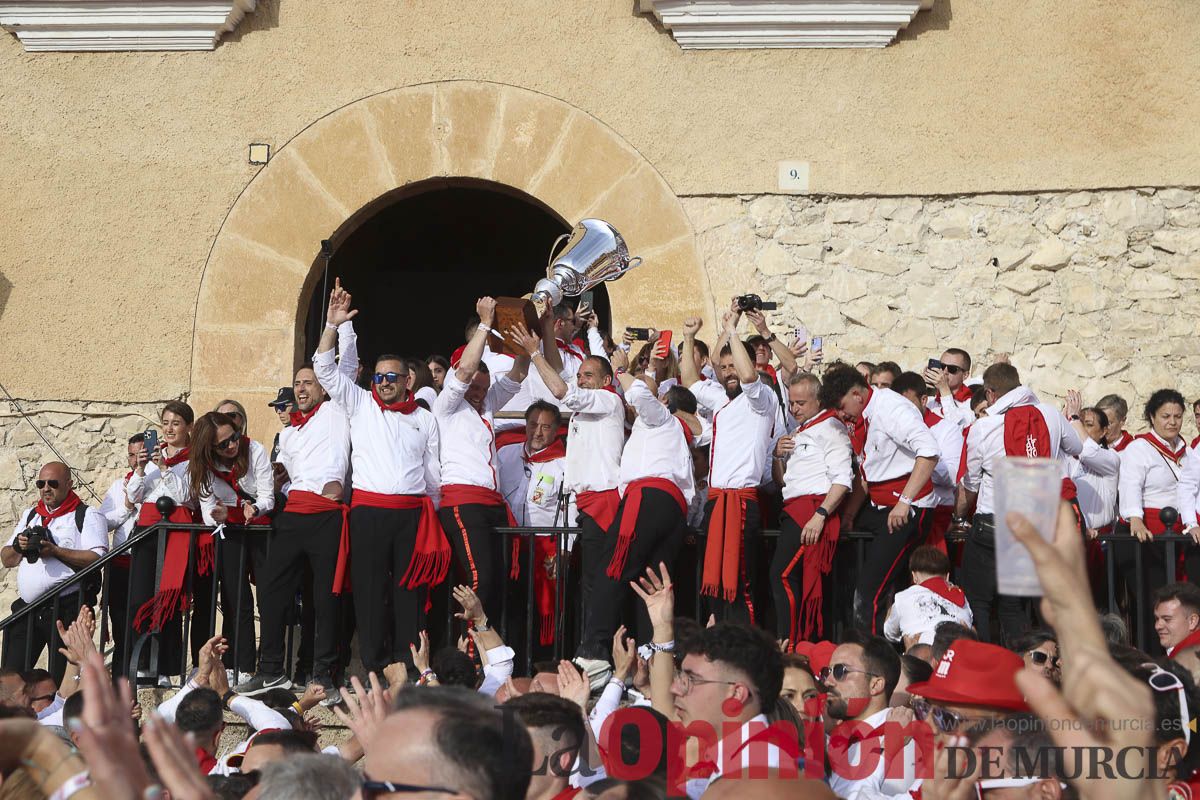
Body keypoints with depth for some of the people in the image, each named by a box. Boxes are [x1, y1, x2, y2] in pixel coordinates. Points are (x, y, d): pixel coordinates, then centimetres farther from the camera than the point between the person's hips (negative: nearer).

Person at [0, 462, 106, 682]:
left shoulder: (87, 516, 1)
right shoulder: (29, 515, 21)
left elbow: (98, 558, -13)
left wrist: (55, 551, -18)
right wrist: (18, 547, -3)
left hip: (66, 608, -6)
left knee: (63, 680, -5)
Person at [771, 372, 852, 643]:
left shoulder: (830, 427, -4)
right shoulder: (798, 433, 25)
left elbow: (842, 479, -14)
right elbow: (781, 481, 28)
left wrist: (820, 515, -23)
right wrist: (779, 456, 7)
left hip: (813, 507, -9)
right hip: (794, 511, 9)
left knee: (783, 575, -19)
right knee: (807, 583, 7)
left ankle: (788, 643, -21)